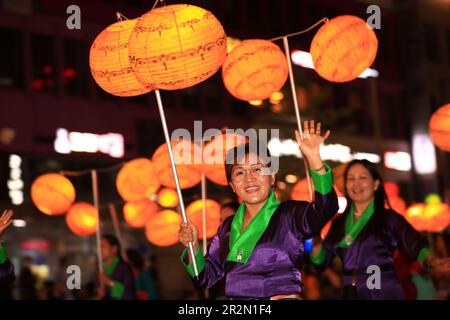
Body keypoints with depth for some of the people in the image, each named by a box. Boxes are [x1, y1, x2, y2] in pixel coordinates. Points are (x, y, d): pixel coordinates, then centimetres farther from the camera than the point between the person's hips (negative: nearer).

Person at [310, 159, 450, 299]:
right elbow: (321, 261, 9)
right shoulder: (340, 222, 9)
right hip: (351, 294, 4)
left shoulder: (389, 218, -2)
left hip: (384, 293, -4)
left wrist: (434, 263, -36)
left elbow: (417, 246, -16)